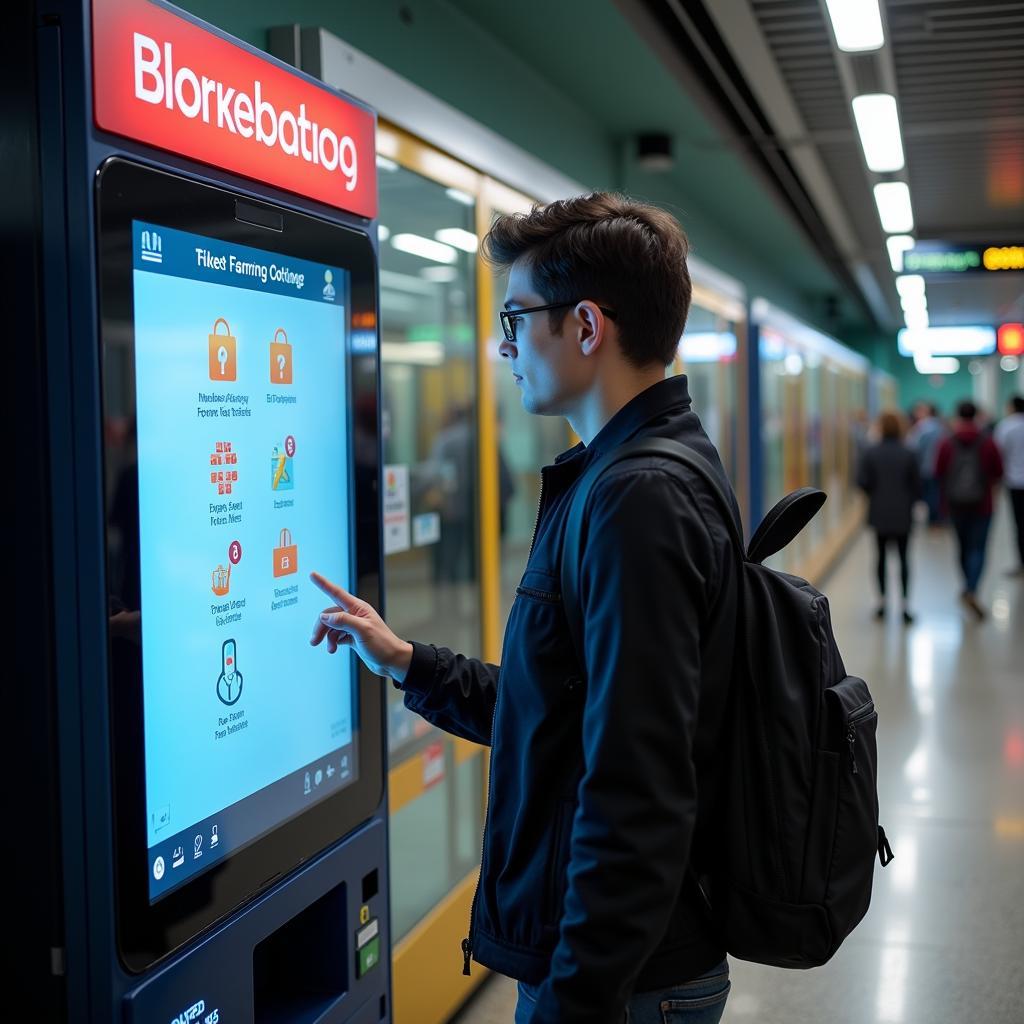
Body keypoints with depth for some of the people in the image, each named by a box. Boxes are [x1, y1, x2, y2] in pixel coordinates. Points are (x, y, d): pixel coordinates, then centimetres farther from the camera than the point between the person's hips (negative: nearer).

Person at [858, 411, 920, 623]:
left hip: (879, 513, 1)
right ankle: (904, 604, -2)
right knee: (903, 557, 5)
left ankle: (883, 601, 12)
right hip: (902, 514, -1)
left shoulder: (871, 453, -7)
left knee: (881, 556, 11)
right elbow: (917, 484, -4)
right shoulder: (908, 454, -7)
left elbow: (862, 481, -9)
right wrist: (910, 500, 14)